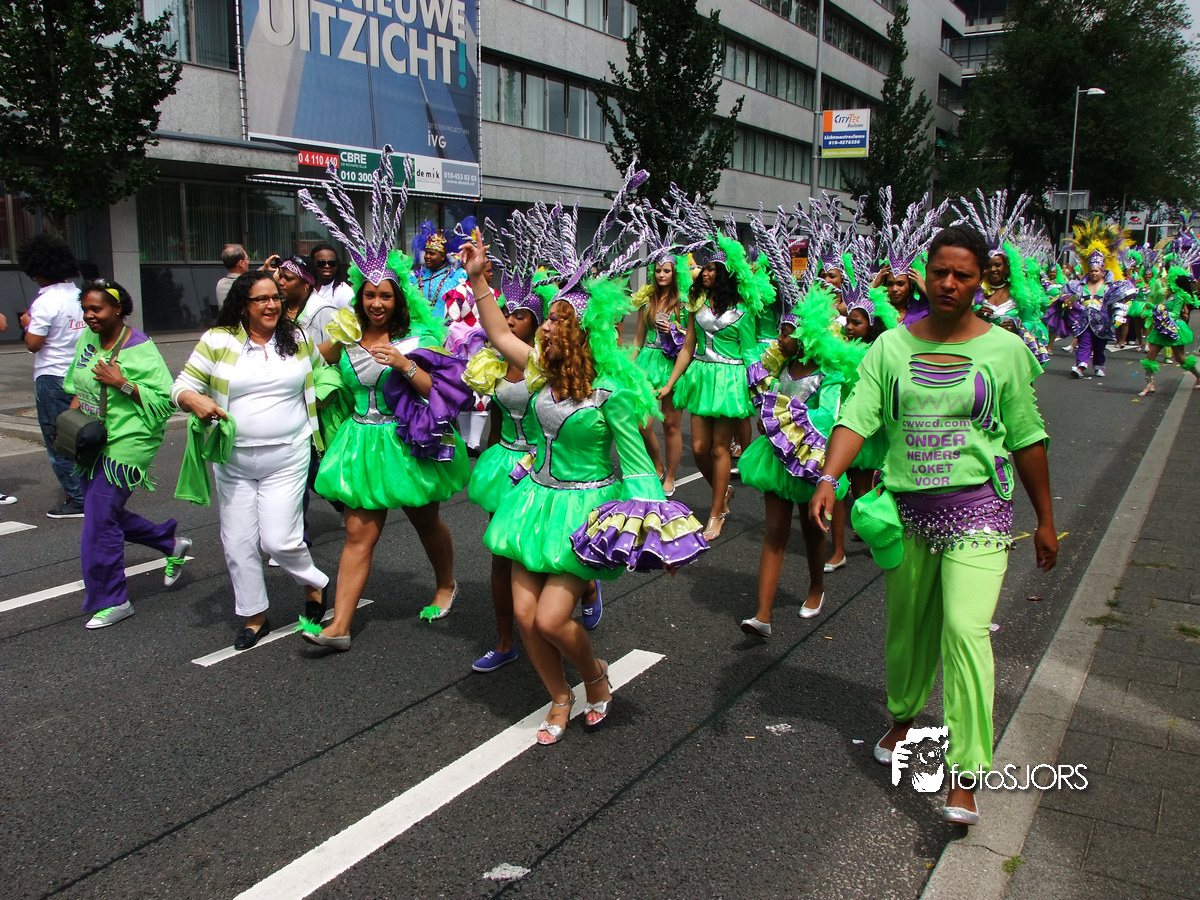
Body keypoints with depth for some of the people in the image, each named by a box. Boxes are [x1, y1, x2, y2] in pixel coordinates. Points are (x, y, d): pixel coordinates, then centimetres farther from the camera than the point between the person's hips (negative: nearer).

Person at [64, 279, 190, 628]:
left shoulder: (140, 350, -14)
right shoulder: (88, 338, 8)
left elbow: (166, 399, -18)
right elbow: (78, 383, 21)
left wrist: (122, 383, -24)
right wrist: (73, 411, 4)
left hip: (124, 445, -8)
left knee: (100, 522, -5)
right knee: (105, 514, 15)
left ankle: (112, 601, 9)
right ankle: (172, 543, 34)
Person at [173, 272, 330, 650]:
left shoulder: (298, 340, 5)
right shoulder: (217, 341, -1)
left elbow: (323, 370, 24)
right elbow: (181, 387, 0)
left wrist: (316, 402, 10)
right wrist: (194, 399, -21)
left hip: (287, 458, -1)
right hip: (233, 459, 1)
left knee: (279, 539, -9)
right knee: (238, 541, 7)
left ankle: (314, 583, 21)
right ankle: (254, 615, 25)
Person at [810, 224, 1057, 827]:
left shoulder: (1005, 349, -1)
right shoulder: (891, 346, 2)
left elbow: (1027, 438, 4)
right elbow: (858, 415, -9)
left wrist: (1045, 520, 9)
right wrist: (829, 476, -26)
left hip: (977, 506, -2)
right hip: (905, 506, 3)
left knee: (965, 629, -15)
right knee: (907, 624, 16)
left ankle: (966, 775, -6)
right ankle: (903, 715, 45)